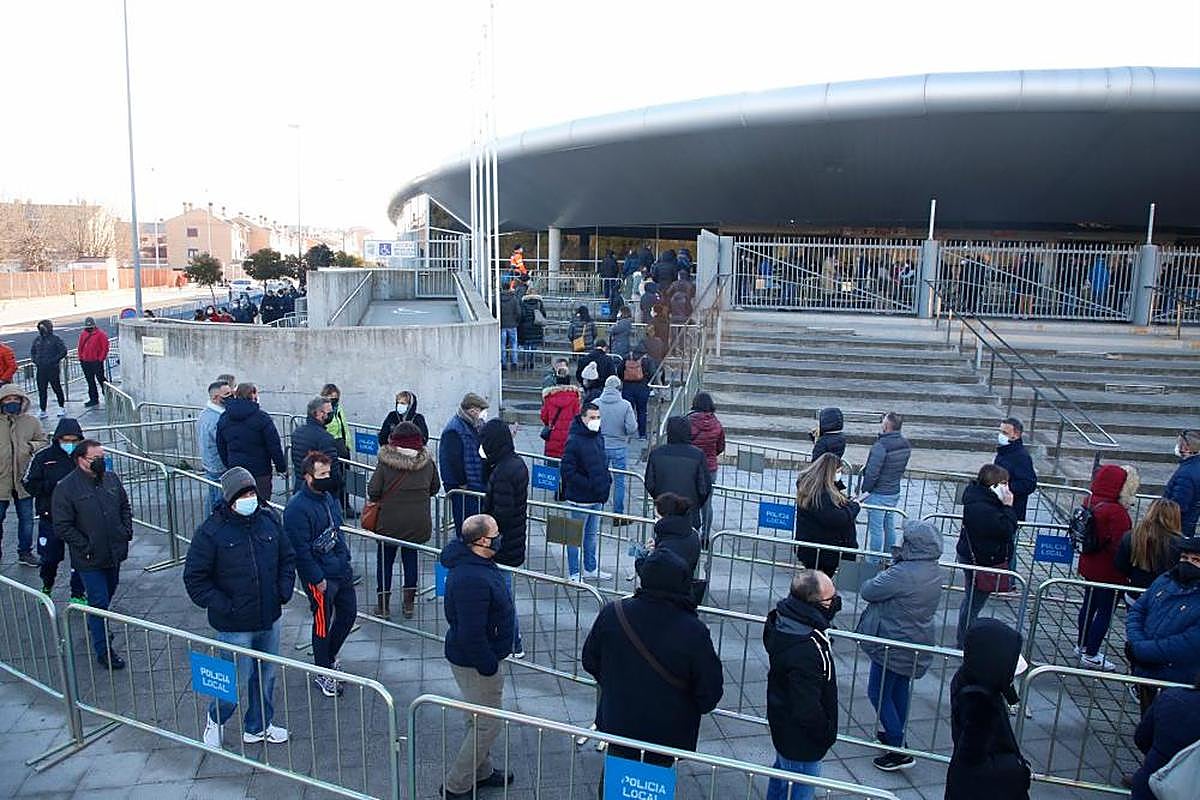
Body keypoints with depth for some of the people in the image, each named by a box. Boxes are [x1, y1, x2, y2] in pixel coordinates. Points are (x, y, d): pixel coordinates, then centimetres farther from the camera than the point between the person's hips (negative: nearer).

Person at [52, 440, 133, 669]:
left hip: (114, 553, 6)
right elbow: (62, 527, -15)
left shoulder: (111, 479, 2)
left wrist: (126, 533, 4)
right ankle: (103, 651, 7)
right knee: (99, 603, -3)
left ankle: (95, 627, 49)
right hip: (89, 560, -6)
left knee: (108, 593, 23)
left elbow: (125, 507, 16)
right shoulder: (66, 488, -15)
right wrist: (85, 547, -17)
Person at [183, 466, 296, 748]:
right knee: (237, 681, 5)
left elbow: (287, 558, 12)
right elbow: (195, 578, -10)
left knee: (266, 676, 19)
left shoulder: (269, 519, -1)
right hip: (235, 625, -5)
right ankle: (215, 720, 35)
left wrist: (284, 591, 0)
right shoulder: (211, 531, -15)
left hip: (269, 619, 5)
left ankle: (258, 726, 40)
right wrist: (222, 606, -15)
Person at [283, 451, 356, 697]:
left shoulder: (328, 496, 5)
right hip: (320, 577, -8)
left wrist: (345, 559, 13)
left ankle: (328, 657, 41)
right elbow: (300, 549, -21)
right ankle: (323, 674, 24)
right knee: (323, 623, 6)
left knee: (348, 613, 18)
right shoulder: (297, 508, -22)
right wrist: (318, 579, -18)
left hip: (341, 570, 8)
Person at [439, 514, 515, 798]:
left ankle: (481, 772, 42)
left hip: (477, 657, 10)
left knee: (480, 720, 24)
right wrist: (489, 667, -19)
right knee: (488, 725, 3)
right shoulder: (472, 580, -33)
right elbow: (472, 634, -31)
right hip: (474, 664, -10)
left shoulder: (474, 562, 0)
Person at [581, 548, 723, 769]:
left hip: (618, 721, 2)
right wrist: (694, 709, 6)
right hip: (668, 731, -2)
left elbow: (590, 661, -3)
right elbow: (711, 691, -16)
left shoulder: (612, 614, -19)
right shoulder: (694, 632, -27)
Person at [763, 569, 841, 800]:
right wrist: (827, 734, -12)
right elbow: (808, 710, -30)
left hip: (782, 726, 8)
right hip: (802, 742, -8)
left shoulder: (782, 622, -13)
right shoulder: (807, 652, -39)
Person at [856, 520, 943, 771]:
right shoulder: (934, 571, -3)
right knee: (901, 689, 24)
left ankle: (898, 750, 7)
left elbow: (866, 592, -22)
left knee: (878, 693, 5)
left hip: (894, 644, -8)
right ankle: (894, 733, 41)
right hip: (919, 643, 8)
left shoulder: (901, 574, -31)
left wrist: (879, 578, -3)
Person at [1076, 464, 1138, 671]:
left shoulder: (1090, 501, -2)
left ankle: (1082, 646, 36)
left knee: (1089, 605, 22)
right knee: (1105, 613, 6)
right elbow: (1120, 547, -26)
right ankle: (1090, 656, 15)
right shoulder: (1117, 512, -27)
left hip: (1089, 566, 8)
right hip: (1110, 572, -8)